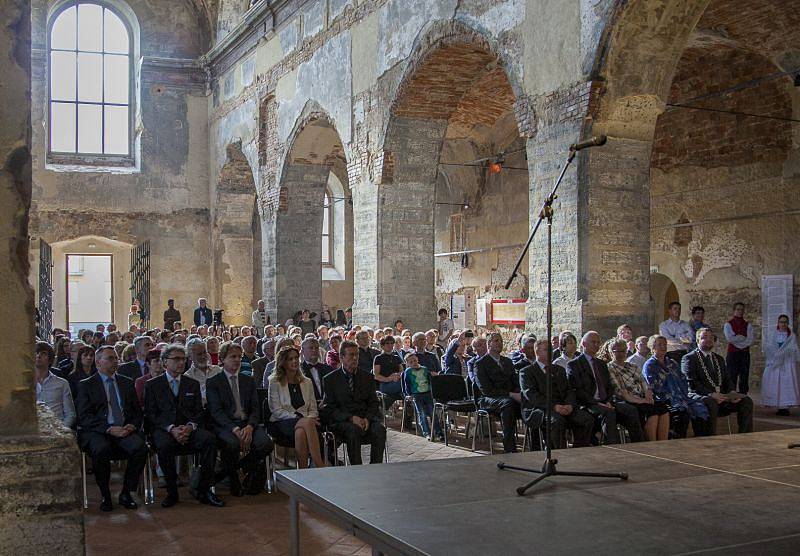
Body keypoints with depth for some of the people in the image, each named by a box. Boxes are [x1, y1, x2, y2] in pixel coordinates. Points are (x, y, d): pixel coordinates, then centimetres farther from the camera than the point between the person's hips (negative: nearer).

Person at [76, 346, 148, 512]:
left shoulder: (127, 383, 21)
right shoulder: (86, 385, 9)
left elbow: (137, 412, 20)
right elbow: (84, 417, -3)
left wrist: (133, 426, -3)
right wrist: (109, 429, -16)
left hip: (125, 430, 3)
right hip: (97, 432, -3)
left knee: (140, 448, -29)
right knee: (101, 450, -36)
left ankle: (126, 494, -10)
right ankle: (105, 496, -13)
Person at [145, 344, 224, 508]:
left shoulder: (193, 384, 20)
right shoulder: (152, 385, 11)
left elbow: (199, 413, 13)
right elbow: (150, 414, 2)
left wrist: (190, 426, -11)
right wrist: (171, 428, -14)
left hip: (189, 429, 2)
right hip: (163, 429, -2)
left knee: (209, 438, -29)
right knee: (164, 444, -37)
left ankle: (203, 490, -19)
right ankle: (172, 492, -19)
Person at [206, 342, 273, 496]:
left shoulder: (249, 381, 19)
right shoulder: (213, 383, 6)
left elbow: (255, 408, 9)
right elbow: (216, 412, -6)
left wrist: (250, 427, -13)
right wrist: (235, 429, -21)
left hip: (248, 424, 4)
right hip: (224, 425, -4)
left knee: (266, 443, -27)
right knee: (232, 443, -37)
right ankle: (232, 478, -6)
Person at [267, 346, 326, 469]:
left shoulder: (306, 382, 20)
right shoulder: (275, 382, 7)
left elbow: (313, 409, 17)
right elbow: (276, 410, -2)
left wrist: (311, 418, -8)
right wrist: (297, 417, -15)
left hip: (304, 422, 3)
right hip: (281, 423, -3)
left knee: (300, 432, -38)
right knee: (308, 423, -38)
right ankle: (320, 467, -42)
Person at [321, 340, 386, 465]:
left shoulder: (367, 377, 16)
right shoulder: (330, 379, 6)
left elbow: (373, 403, 13)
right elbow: (329, 408, 0)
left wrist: (367, 418, -9)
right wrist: (351, 418, -16)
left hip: (366, 418, 3)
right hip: (342, 420, -3)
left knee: (380, 429, -28)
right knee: (353, 430, -35)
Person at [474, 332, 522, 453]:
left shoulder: (507, 361, 22)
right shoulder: (480, 364, 1)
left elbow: (516, 383, 17)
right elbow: (486, 390, -10)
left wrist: (518, 394, -9)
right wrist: (510, 395, -19)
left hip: (511, 398, 5)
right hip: (489, 400, -5)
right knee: (507, 403, -39)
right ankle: (509, 450, -39)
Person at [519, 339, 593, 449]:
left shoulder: (559, 370, 27)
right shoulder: (526, 371, 7)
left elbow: (569, 390, 17)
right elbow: (531, 394, -8)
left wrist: (570, 405, -7)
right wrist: (553, 406, -20)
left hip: (563, 408, 5)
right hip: (540, 409, -5)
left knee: (587, 419, -20)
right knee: (556, 420, -37)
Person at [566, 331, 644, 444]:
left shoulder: (602, 364, 25)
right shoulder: (574, 365, 2)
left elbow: (610, 387, 19)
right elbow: (577, 390, -8)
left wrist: (609, 401, -2)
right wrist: (596, 403, -17)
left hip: (606, 403, 6)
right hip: (588, 404, -6)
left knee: (631, 410, -19)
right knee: (608, 412, -36)